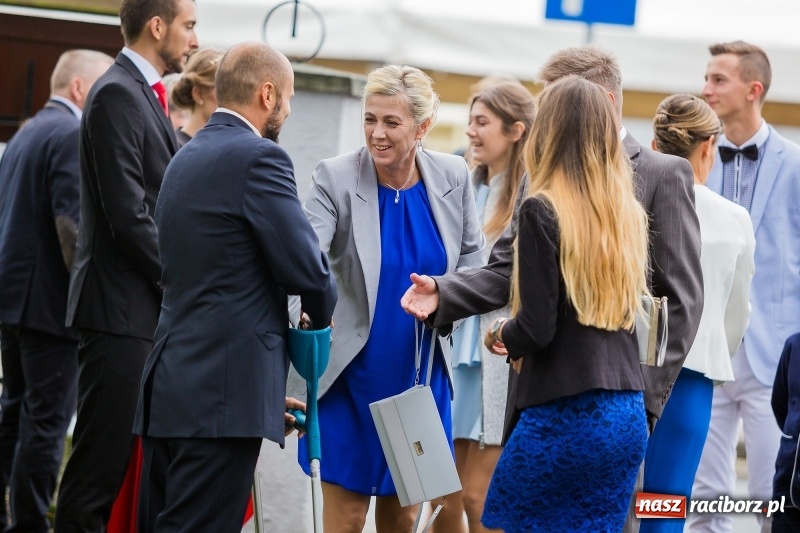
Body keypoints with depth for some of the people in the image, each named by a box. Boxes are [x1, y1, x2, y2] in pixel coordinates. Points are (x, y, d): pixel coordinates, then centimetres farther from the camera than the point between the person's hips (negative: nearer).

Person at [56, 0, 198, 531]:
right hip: (122, 308, -9)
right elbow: (128, 214, -18)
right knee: (103, 454, -6)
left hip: (149, 307, 9)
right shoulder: (118, 95, -12)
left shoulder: (147, 95, 17)